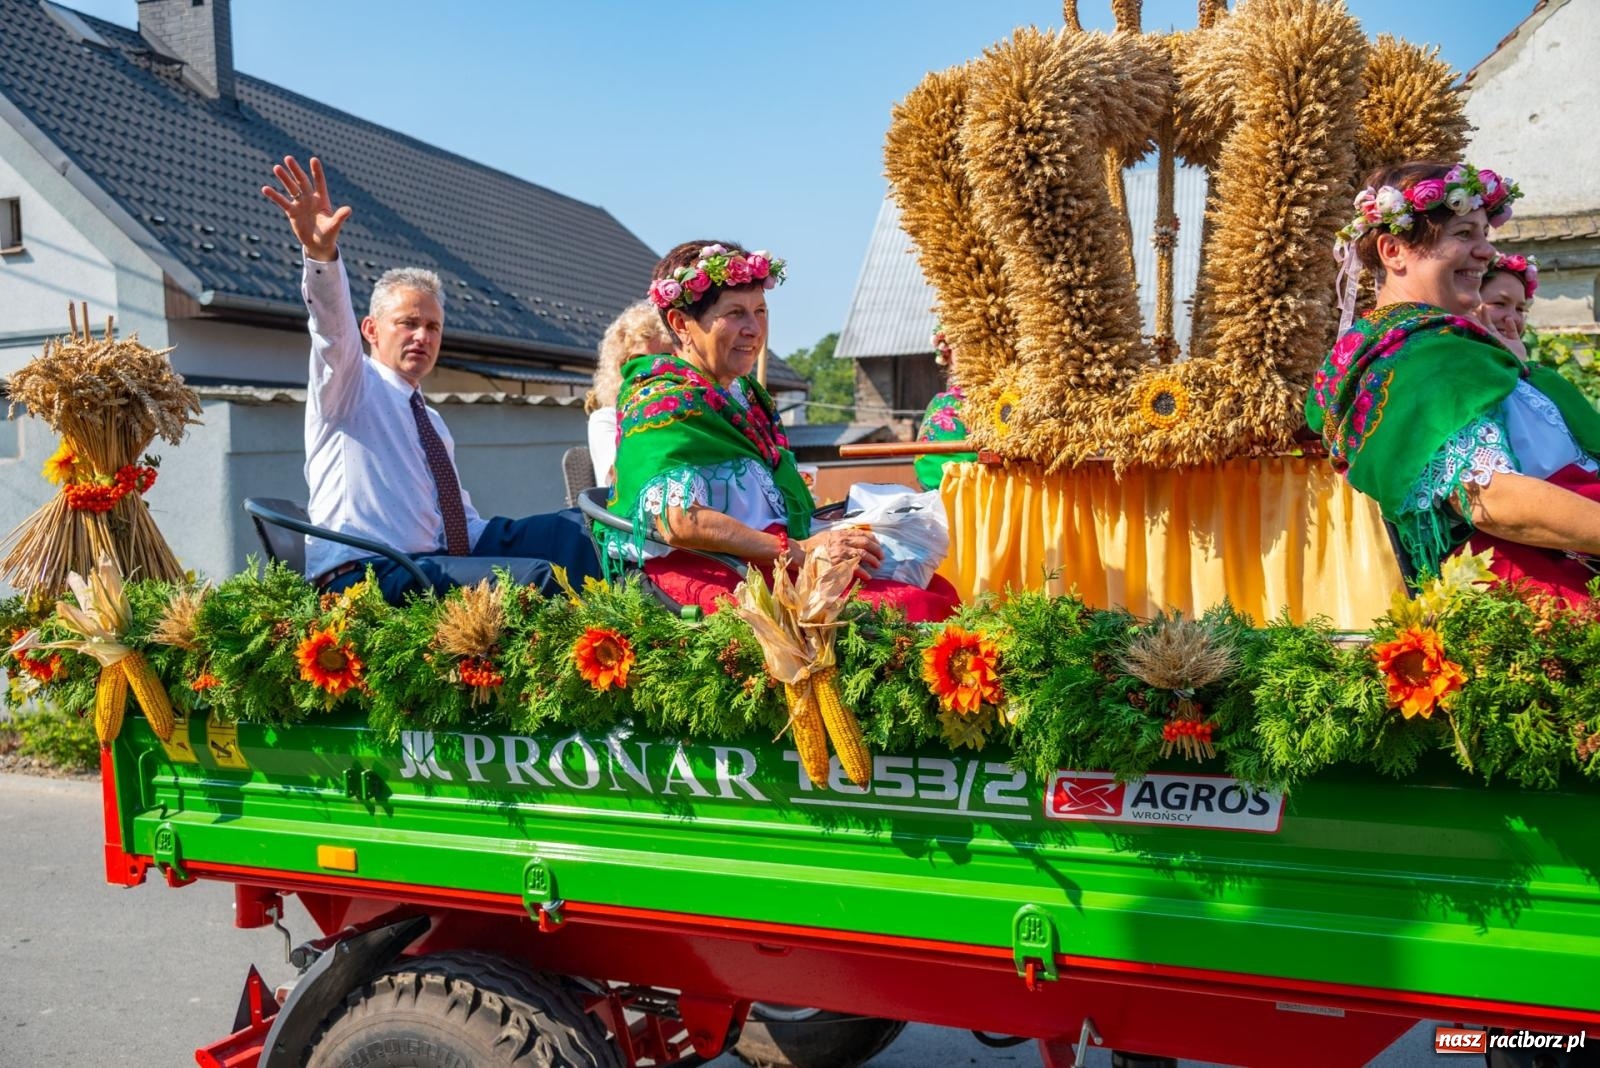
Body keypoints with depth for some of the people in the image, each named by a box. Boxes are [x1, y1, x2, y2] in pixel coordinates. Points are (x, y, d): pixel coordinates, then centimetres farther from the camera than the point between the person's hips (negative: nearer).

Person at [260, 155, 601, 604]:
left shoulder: (433, 424, 26)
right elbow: (332, 325, -16)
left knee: (569, 528, -4)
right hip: (363, 575, -8)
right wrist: (321, 254, -36)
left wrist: (515, 540, 9)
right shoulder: (351, 385, 6)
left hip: (432, 565, 8)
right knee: (536, 577, -28)